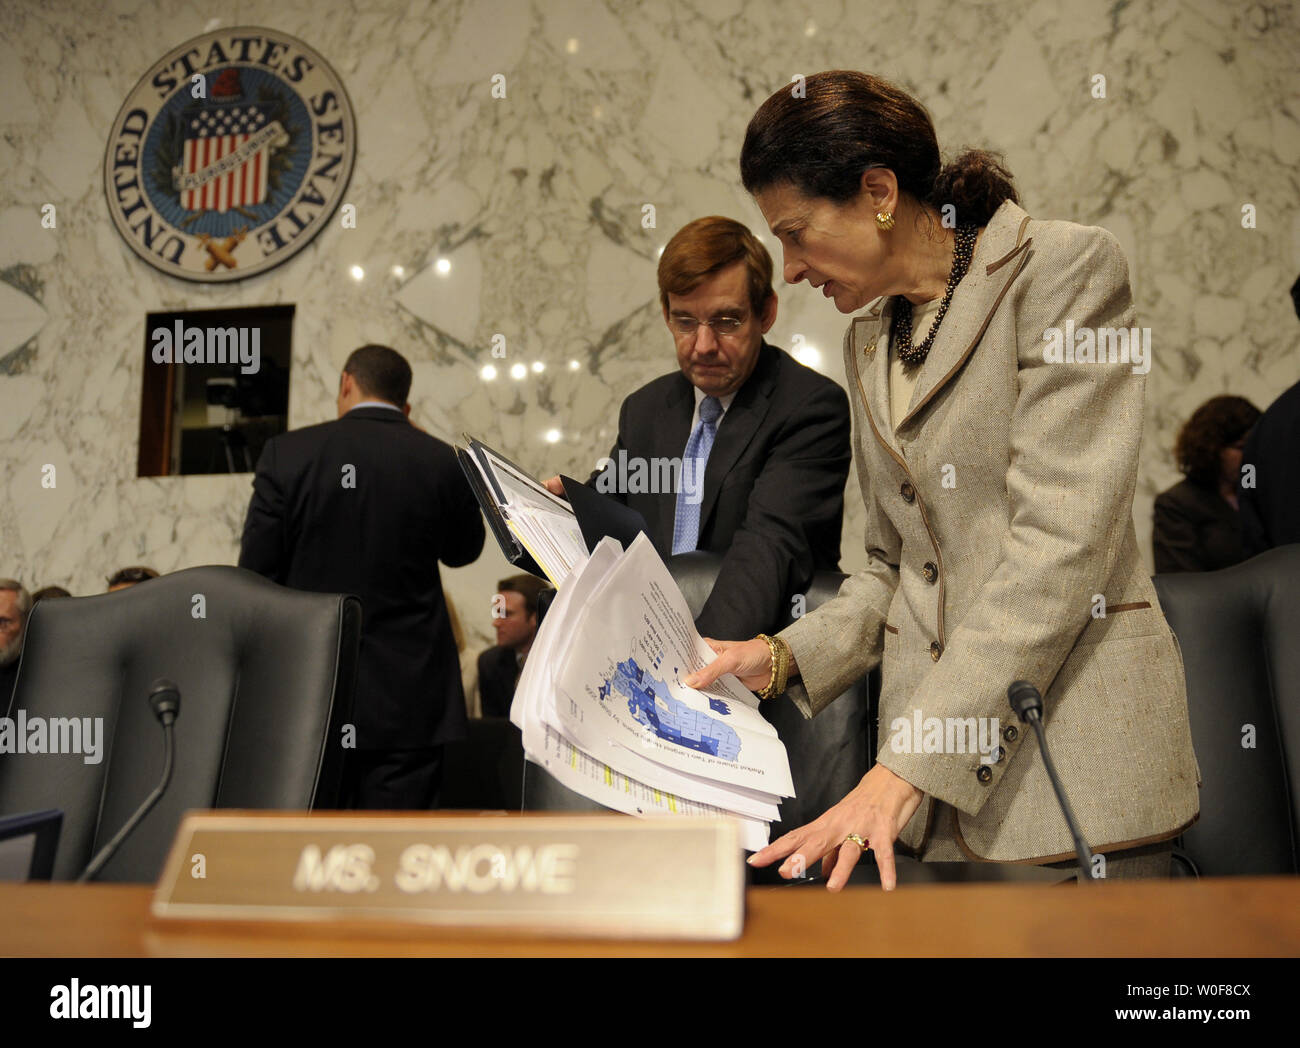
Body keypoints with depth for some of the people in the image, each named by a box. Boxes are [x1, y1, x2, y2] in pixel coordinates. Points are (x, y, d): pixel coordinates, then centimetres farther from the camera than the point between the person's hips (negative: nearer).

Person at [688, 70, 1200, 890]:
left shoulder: (1066, 267, -6)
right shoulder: (870, 339, 17)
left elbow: (1059, 544, -16)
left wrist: (905, 767, -20)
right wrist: (780, 658, 3)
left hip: (1075, 762, -5)